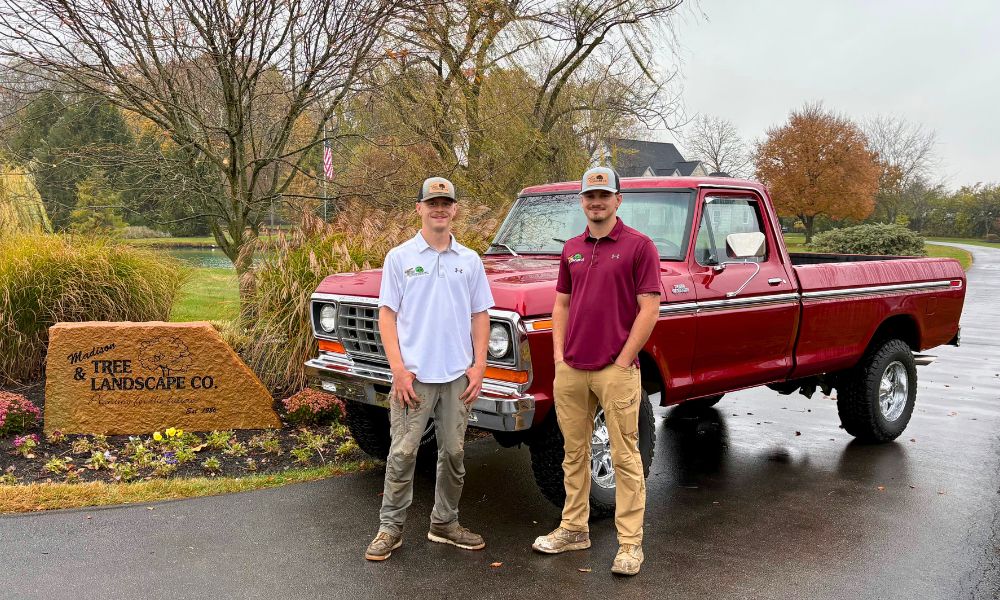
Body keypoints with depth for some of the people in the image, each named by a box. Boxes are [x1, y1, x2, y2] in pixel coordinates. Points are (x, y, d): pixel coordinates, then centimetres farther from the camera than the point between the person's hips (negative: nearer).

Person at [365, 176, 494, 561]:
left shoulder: (470, 261, 7)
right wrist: (398, 368, -11)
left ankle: (445, 523, 26)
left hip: (458, 375, 3)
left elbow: (480, 316, 8)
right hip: (413, 374, -3)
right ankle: (390, 528, 13)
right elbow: (387, 314, -3)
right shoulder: (400, 257, 0)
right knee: (402, 453, 1)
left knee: (453, 453, 11)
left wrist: (479, 366, -1)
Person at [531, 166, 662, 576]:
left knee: (624, 458, 1)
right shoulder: (571, 249, 12)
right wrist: (559, 357, 6)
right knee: (574, 453, 14)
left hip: (616, 370, -5)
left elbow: (649, 309, -8)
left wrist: (623, 362, -11)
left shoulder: (639, 246, -5)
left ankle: (630, 544, 9)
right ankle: (574, 529, 27)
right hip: (570, 371, 6)